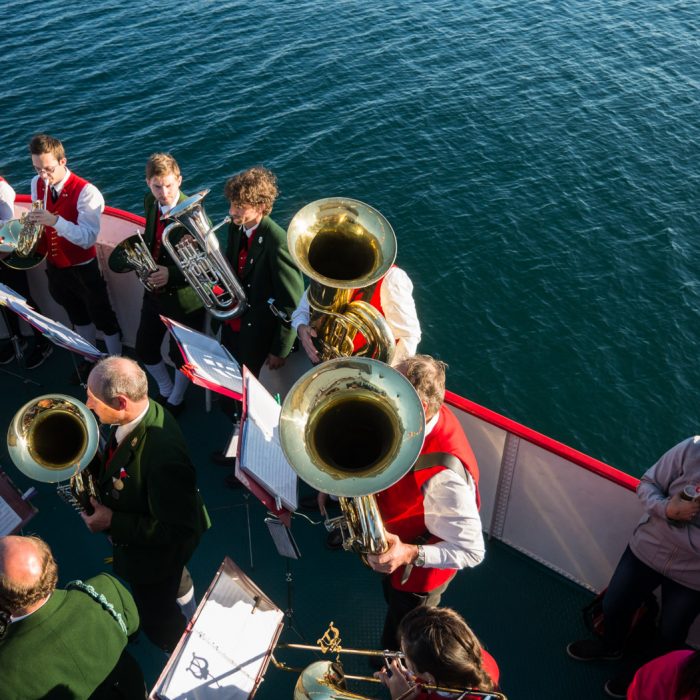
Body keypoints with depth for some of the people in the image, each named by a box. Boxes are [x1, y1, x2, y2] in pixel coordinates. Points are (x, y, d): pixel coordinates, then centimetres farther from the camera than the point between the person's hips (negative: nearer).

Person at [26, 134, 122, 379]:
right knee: (78, 317, 25)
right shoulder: (36, 184, -4)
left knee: (103, 319, 9)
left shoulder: (86, 192, -25)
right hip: (54, 266, 7)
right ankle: (90, 358, 45)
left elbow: (88, 238, -31)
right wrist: (33, 221, -10)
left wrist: (55, 221, -42)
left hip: (83, 269, -6)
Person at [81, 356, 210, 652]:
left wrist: (111, 522, -29)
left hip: (154, 550, -8)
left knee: (156, 618, 20)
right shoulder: (140, 411, -19)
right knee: (175, 578, 38)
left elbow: (177, 530, -34)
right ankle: (190, 611, 70)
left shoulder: (164, 458, -45)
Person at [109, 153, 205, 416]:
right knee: (144, 349, 18)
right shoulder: (150, 203, -3)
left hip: (185, 298, -6)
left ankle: (175, 401, 40)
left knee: (180, 355, 13)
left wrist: (172, 275, -33)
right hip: (154, 293, 6)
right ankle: (165, 390, 45)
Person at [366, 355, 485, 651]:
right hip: (392, 549, 8)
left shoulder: (444, 476, -46)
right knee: (394, 606, 38)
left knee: (398, 650, 24)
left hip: (417, 572, -8)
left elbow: (472, 551, -36)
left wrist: (410, 554, -47)